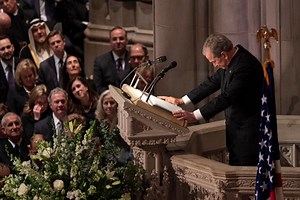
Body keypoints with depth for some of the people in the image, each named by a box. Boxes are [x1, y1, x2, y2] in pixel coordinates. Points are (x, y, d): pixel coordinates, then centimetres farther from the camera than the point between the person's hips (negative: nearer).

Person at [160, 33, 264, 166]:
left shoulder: (245, 66, -25)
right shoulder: (230, 61, 4)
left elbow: (226, 97, -28)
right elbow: (212, 83, 14)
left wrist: (194, 116, -27)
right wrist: (180, 101, 11)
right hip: (235, 126, 10)